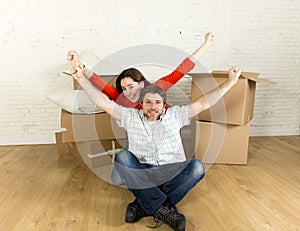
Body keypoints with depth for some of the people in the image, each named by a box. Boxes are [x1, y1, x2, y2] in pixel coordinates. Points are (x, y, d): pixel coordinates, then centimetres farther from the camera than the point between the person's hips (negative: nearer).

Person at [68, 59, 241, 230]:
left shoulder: (175, 115, 10)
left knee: (196, 166, -26)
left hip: (172, 175, 1)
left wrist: (230, 82, 3)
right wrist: (81, 78, -3)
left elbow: (204, 103, 7)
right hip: (140, 177, 0)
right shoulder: (131, 117, 8)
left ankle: (146, 206, -23)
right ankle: (163, 208, -29)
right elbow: (104, 102, 2)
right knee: (122, 157, -26)